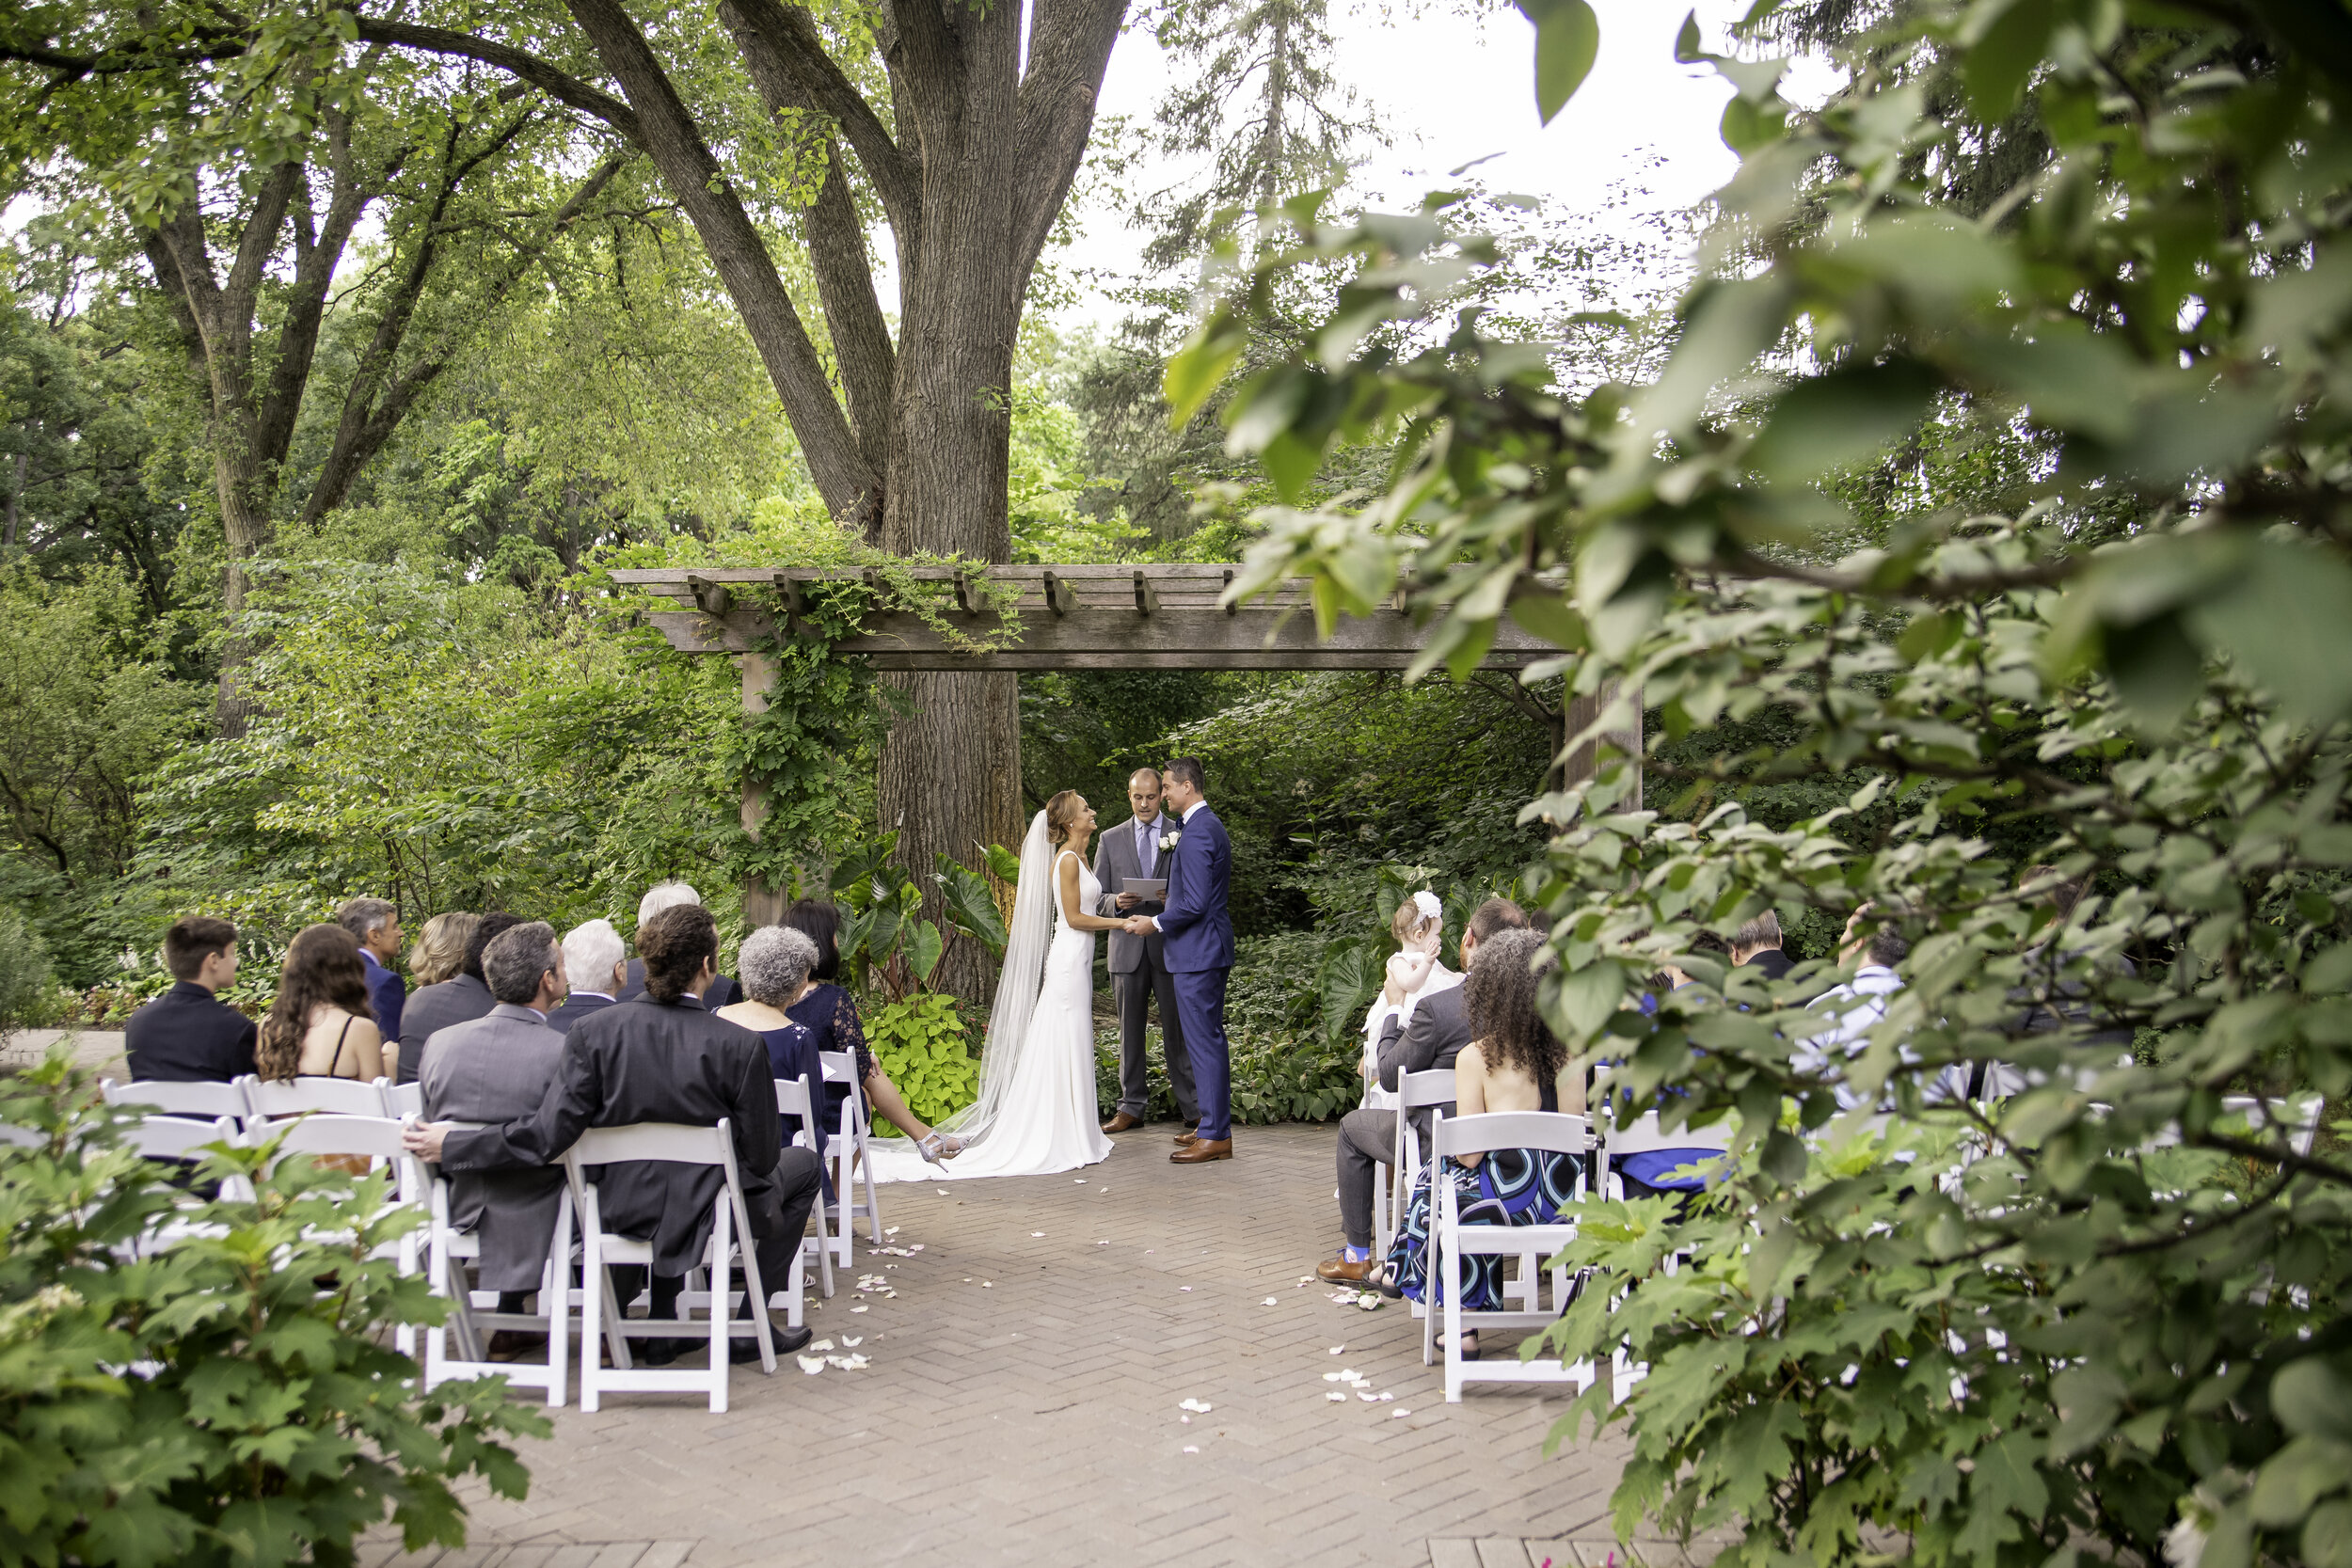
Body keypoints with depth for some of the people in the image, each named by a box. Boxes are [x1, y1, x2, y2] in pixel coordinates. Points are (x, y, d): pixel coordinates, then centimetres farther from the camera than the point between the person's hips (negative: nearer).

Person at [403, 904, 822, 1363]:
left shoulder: (593, 1032, -15)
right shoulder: (739, 1045, -21)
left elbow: (547, 1136, -16)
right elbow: (760, 1157, -12)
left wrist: (450, 1144, -4)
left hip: (622, 1212, 4)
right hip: (706, 1213, -4)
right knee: (803, 1163, 24)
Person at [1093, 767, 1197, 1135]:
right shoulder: (1110, 840, 10)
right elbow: (1097, 898, 10)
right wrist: (1117, 902, -11)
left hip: (1170, 945, -2)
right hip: (1127, 949, 2)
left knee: (1177, 1030, -1)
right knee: (1130, 1031, 7)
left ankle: (1193, 1108, 5)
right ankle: (1132, 1107, 14)